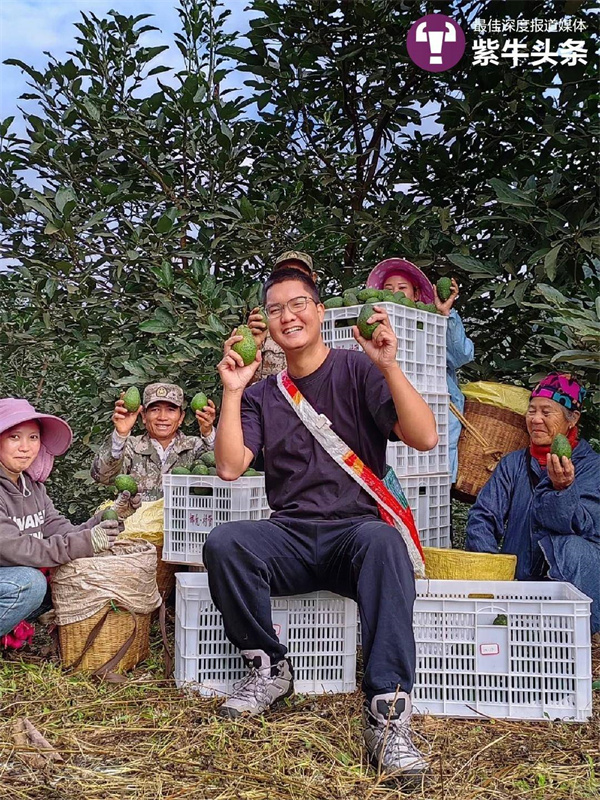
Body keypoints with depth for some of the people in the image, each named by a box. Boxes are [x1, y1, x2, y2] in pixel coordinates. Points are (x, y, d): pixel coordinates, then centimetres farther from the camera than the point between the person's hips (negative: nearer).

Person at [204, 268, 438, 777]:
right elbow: (230, 467, 0)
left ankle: (388, 711, -33)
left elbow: (424, 438, -10)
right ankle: (270, 668, -6)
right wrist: (232, 392, -6)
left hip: (355, 531, -2)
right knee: (223, 543, -28)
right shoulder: (263, 395, 13)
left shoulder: (358, 370, 3)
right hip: (289, 539, 3)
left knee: (384, 541, -37)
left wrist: (389, 367, -21)